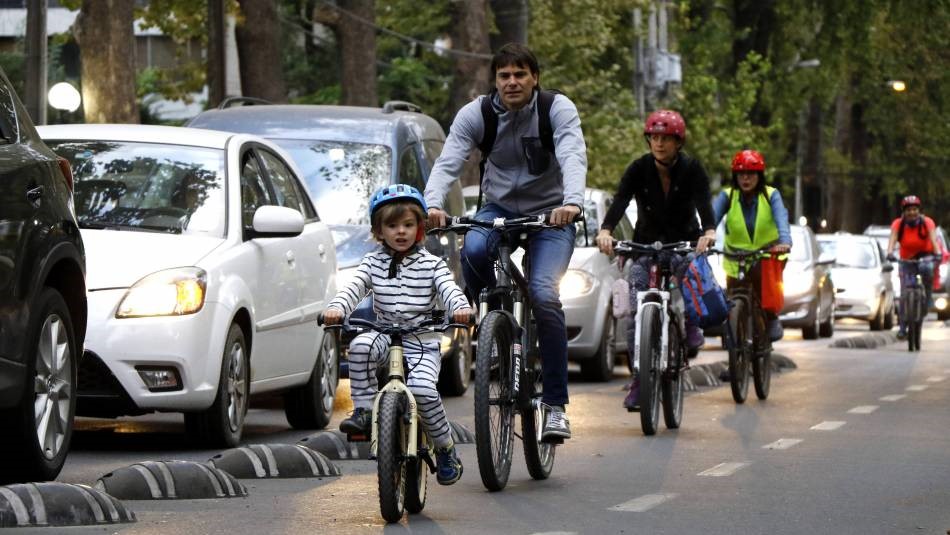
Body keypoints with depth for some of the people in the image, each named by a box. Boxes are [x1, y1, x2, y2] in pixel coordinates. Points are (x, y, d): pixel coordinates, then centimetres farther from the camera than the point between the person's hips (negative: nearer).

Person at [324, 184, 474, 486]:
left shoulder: (431, 264, 4)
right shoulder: (373, 262, 8)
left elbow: (449, 289, -10)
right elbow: (353, 288, -6)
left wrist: (461, 308, -34)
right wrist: (336, 308, -28)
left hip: (422, 344, -1)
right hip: (385, 336, 2)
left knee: (422, 389, -27)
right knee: (361, 345, -34)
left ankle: (446, 450, -4)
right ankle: (363, 410, -20)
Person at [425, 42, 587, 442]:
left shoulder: (558, 110, -15)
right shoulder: (475, 114, -10)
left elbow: (574, 157, -31)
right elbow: (448, 162, -21)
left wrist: (572, 202, -52)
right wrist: (432, 204, -42)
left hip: (550, 213, -2)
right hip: (499, 207, 2)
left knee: (544, 295, -23)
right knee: (474, 250, -34)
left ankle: (556, 405, -15)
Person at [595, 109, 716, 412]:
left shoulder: (691, 169, -8)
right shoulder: (639, 169, -7)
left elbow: (703, 203, -24)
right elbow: (620, 201, -22)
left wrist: (709, 231, -46)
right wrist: (605, 231, -42)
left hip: (684, 241, -1)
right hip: (646, 244, 1)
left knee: (686, 263, -37)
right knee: (636, 308, -15)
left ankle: (691, 326, -15)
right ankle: (639, 378, -11)